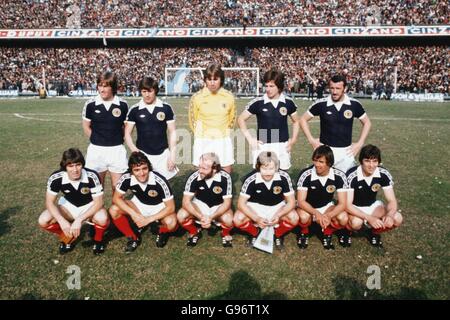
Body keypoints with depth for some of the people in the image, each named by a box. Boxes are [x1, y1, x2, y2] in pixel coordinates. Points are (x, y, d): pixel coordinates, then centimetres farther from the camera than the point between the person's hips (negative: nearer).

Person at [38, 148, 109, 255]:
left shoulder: (92, 176, -31)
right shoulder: (56, 178, -24)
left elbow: (98, 202, -25)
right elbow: (50, 202, -15)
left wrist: (79, 220, -34)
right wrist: (62, 221, -30)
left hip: (89, 206, -3)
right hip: (68, 205, 3)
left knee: (102, 219, -35)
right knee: (44, 221, -21)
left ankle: (98, 240, 1)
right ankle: (68, 238, 9)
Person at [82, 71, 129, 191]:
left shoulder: (122, 105, -5)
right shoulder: (91, 104, -5)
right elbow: (86, 126, 7)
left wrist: (117, 140, 2)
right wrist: (97, 141, 5)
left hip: (117, 150, 0)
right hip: (96, 150, 0)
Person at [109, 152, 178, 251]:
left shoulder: (159, 181, -33)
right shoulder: (126, 178, -25)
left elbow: (171, 207, -25)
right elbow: (116, 198, -12)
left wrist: (149, 219, -29)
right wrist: (133, 214, -25)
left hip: (159, 207, -3)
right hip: (139, 204, 3)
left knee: (171, 223, -33)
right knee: (114, 210, -19)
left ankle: (162, 232, 6)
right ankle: (133, 238, 2)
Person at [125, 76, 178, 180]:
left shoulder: (166, 108, -1)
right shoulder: (134, 110, 1)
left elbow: (172, 132, 3)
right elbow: (127, 133, 4)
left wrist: (172, 155, -2)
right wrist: (134, 149, -12)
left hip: (163, 155, 0)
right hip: (143, 155, 0)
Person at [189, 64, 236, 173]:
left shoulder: (229, 97, -1)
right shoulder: (197, 97, -6)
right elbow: (192, 120, 6)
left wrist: (223, 133, 12)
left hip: (223, 141, 2)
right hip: (203, 142, -1)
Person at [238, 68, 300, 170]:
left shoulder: (288, 102, 1)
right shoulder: (258, 102, -5)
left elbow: (296, 121, 15)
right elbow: (241, 119, 3)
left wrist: (293, 140, 4)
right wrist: (250, 139, -4)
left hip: (283, 146, 2)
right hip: (263, 146, -2)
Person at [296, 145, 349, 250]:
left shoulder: (339, 176, -20)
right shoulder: (305, 175, -26)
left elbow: (342, 203, -17)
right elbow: (301, 201, -24)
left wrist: (328, 216, -35)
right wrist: (316, 213, -40)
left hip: (327, 207, 2)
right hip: (308, 207, -2)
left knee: (343, 219, -26)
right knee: (304, 217, -35)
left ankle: (328, 233, 7)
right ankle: (304, 233, 2)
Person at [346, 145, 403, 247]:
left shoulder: (384, 174, -17)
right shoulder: (351, 176, -29)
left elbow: (392, 201, -13)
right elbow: (347, 205, -29)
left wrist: (389, 215, -36)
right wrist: (369, 218, -40)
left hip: (373, 205, 4)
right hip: (354, 208, -4)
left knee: (397, 219, -19)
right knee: (356, 222, -37)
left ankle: (374, 232, 9)